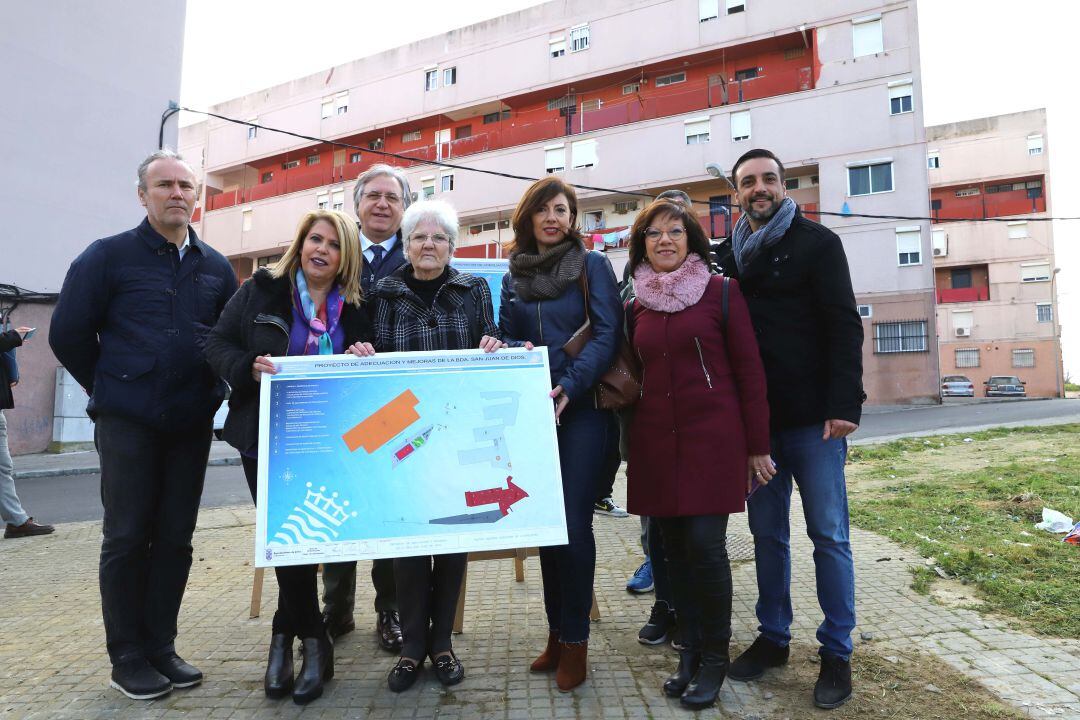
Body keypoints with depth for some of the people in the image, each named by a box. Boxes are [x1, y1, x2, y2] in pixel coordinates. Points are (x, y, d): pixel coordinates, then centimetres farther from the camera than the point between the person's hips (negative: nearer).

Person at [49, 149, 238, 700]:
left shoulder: (216, 267, 9)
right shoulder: (108, 256, -2)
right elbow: (68, 333, 1)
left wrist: (211, 389, 9)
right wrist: (110, 388, 6)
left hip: (192, 426, 4)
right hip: (127, 424, -3)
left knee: (175, 538, 9)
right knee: (126, 539, 4)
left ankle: (161, 647, 22)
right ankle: (128, 658, 17)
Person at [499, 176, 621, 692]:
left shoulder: (592, 265, 2)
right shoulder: (514, 276, 14)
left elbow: (607, 334, -8)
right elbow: (505, 338, 15)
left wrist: (570, 385, -21)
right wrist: (516, 351, -10)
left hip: (582, 409, -4)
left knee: (573, 524, -5)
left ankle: (574, 641, 11)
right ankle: (556, 632, 23)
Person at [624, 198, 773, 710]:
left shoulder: (722, 292, 0)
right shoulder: (637, 306, 10)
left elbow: (749, 371, -1)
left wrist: (758, 445, -3)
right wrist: (632, 446, 12)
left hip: (712, 437, -4)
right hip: (656, 441, 4)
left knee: (705, 544, -7)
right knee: (674, 547, 8)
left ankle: (715, 657, 14)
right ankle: (690, 652, 24)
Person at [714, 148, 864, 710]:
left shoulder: (817, 242, 1)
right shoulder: (729, 255, 13)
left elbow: (844, 326, -7)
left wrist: (844, 405, -17)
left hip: (812, 419, -4)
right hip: (754, 420, 4)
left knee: (829, 536, 3)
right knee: (767, 534, 11)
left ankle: (836, 653, 15)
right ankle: (773, 637, 25)